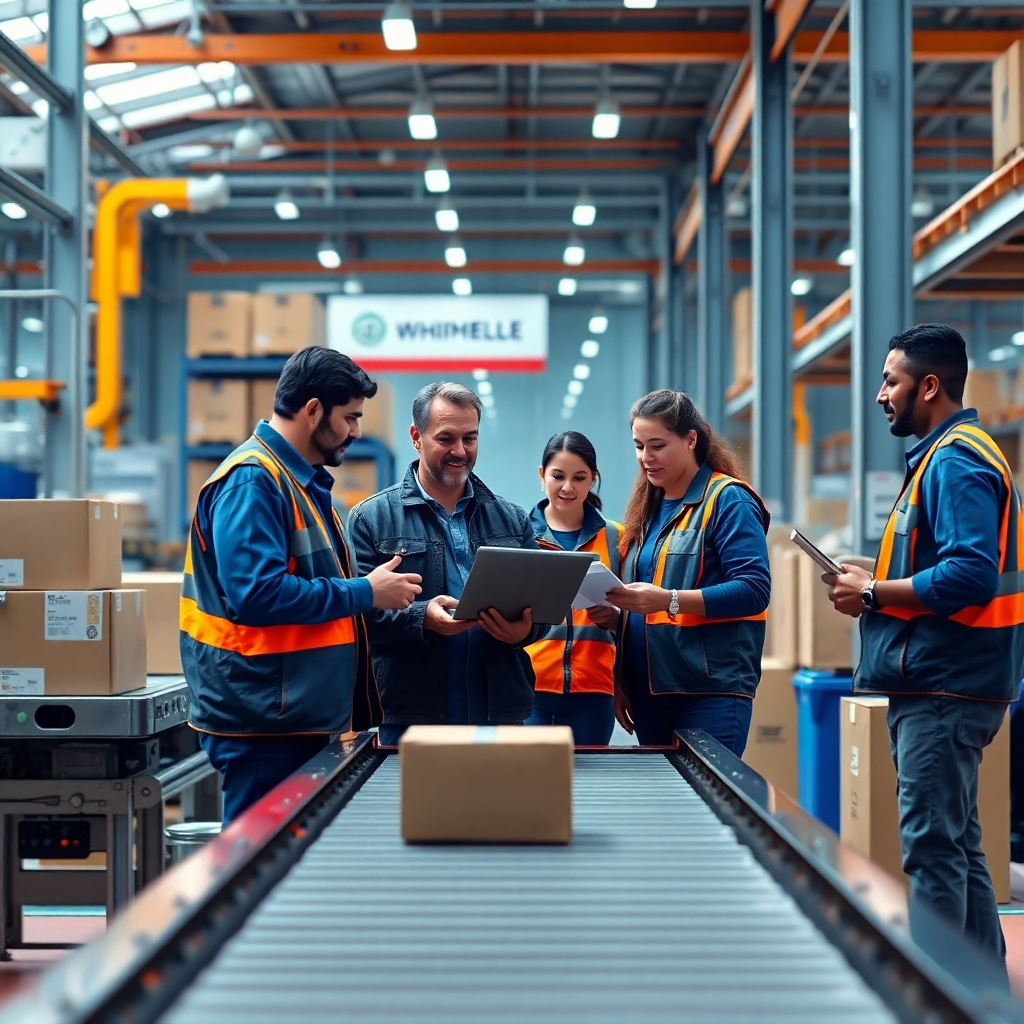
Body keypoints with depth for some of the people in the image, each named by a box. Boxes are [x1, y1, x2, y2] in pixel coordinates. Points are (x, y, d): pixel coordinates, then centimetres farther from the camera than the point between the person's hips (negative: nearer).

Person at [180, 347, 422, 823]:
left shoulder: (301, 480, 17)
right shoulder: (252, 480, -16)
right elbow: (258, 595, -26)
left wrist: (367, 589, 12)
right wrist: (365, 592, -18)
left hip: (301, 718, 10)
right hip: (264, 722, -10)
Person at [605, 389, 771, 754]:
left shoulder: (728, 500, -5)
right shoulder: (646, 506, 16)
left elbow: (754, 590, -16)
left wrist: (669, 600, -25)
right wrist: (621, 685, 14)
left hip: (711, 691, -7)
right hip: (649, 692, 7)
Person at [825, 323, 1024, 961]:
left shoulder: (956, 462, -14)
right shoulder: (947, 454, 19)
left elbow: (971, 574, -25)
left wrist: (874, 593, -15)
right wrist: (876, 586, 11)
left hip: (945, 688, -11)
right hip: (945, 685, 11)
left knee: (932, 848, -7)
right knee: (958, 845, 15)